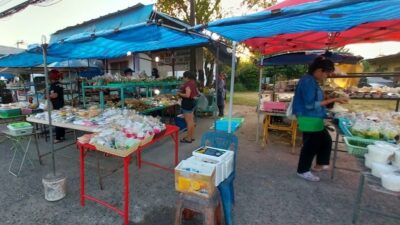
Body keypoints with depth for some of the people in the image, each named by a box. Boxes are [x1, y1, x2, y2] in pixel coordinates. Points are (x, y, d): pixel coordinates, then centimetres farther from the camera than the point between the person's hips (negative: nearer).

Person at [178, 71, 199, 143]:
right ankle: (191, 136, 25)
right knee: (191, 121, 15)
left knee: (188, 121, -3)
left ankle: (188, 138, 5)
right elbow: (197, 93, 18)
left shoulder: (188, 84, -18)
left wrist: (179, 93, -12)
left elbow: (187, 95, -26)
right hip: (192, 102, 10)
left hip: (187, 103, -10)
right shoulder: (193, 83, 11)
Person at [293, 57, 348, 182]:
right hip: (309, 119, -11)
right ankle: (303, 171, 18)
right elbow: (310, 104, -25)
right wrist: (333, 100, -19)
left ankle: (320, 164, 39)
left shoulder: (313, 81, 11)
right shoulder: (308, 81, -20)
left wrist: (333, 100, 11)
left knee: (326, 140, 22)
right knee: (311, 144, 1)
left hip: (314, 119, 11)